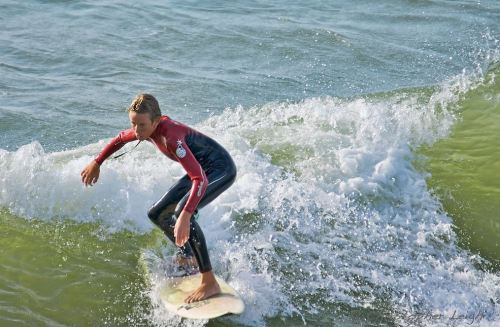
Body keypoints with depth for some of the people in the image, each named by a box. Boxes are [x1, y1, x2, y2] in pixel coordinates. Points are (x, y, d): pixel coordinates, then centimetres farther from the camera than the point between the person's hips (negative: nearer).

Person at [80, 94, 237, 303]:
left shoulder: (171, 137, -33)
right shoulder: (147, 128, -7)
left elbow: (200, 179, -41)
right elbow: (120, 139, 18)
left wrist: (185, 216, -51)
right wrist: (96, 163, 24)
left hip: (221, 169, -9)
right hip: (202, 169, 9)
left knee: (181, 212, -33)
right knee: (157, 215, 12)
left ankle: (210, 283, -29)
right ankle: (187, 258, 31)